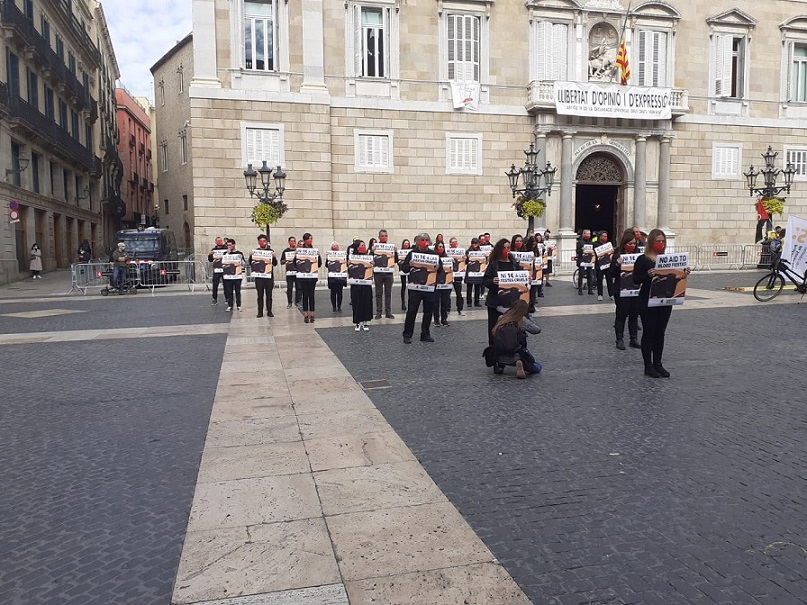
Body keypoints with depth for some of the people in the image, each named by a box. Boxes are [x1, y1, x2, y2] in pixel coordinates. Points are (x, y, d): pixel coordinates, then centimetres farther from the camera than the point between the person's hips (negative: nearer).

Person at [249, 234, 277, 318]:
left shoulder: (271, 251, 5)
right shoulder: (255, 251, 6)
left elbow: (275, 264, 2)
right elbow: (251, 264, 5)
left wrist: (274, 257, -17)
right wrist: (250, 256, -13)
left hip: (269, 275, 0)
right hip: (258, 276, 0)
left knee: (269, 294, 3)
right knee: (260, 294, 3)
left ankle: (269, 311, 9)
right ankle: (260, 312, 7)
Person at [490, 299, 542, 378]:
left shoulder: (501, 318, 3)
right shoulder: (522, 320, -5)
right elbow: (537, 330, 4)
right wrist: (528, 317, 14)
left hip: (499, 354, 5)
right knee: (537, 367, 14)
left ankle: (499, 365, 13)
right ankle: (520, 362, -15)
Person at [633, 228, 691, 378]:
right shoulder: (642, 259, -6)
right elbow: (635, 280, -11)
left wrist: (684, 273, -5)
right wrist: (647, 275, -28)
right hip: (647, 302, -5)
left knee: (660, 333, 10)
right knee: (648, 333, 2)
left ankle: (658, 364, 19)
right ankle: (648, 366, 8)